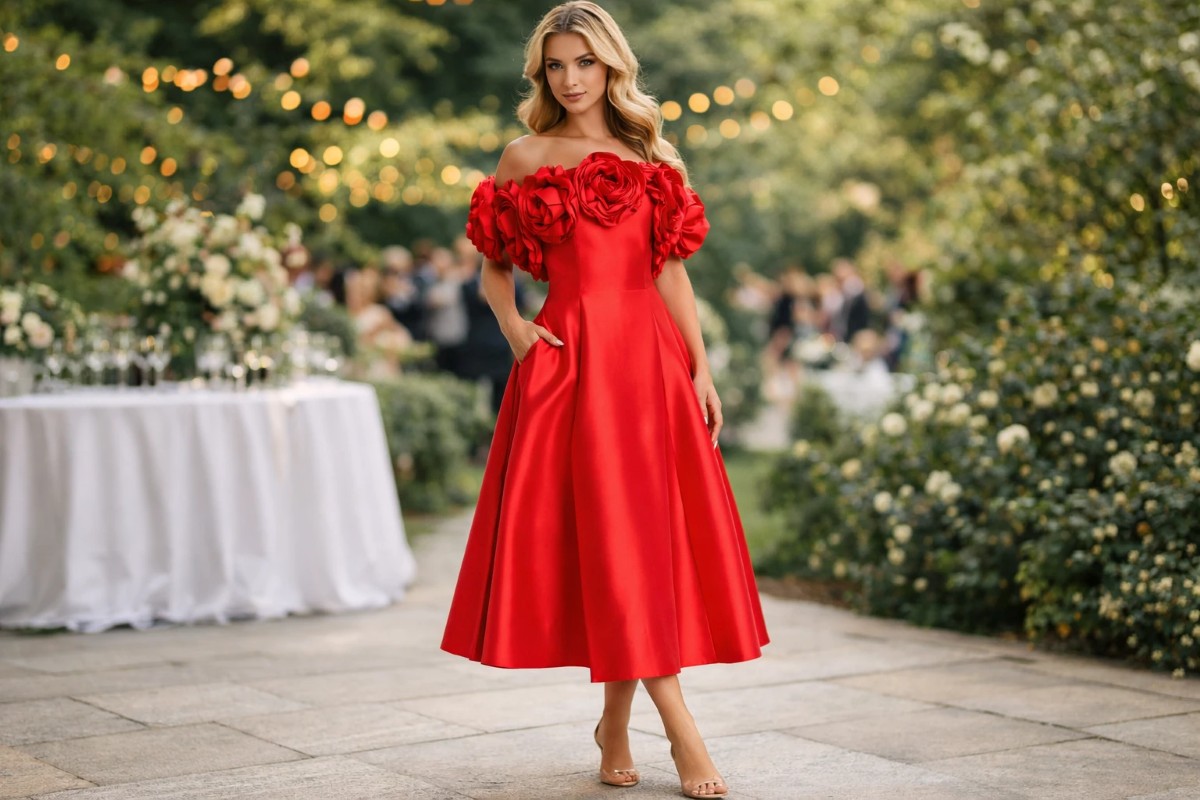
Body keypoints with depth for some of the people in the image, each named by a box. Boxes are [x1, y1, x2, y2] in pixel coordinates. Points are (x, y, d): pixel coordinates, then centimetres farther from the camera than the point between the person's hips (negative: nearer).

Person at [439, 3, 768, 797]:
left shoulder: (652, 157, 13)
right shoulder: (527, 157, 8)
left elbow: (672, 270, 11)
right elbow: (494, 266, 11)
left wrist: (701, 368, 5)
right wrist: (513, 326, -7)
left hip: (650, 356, 2)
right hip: (568, 359, -2)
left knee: (648, 533, 0)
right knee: (603, 537, -7)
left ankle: (617, 719, 14)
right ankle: (679, 725, -4)